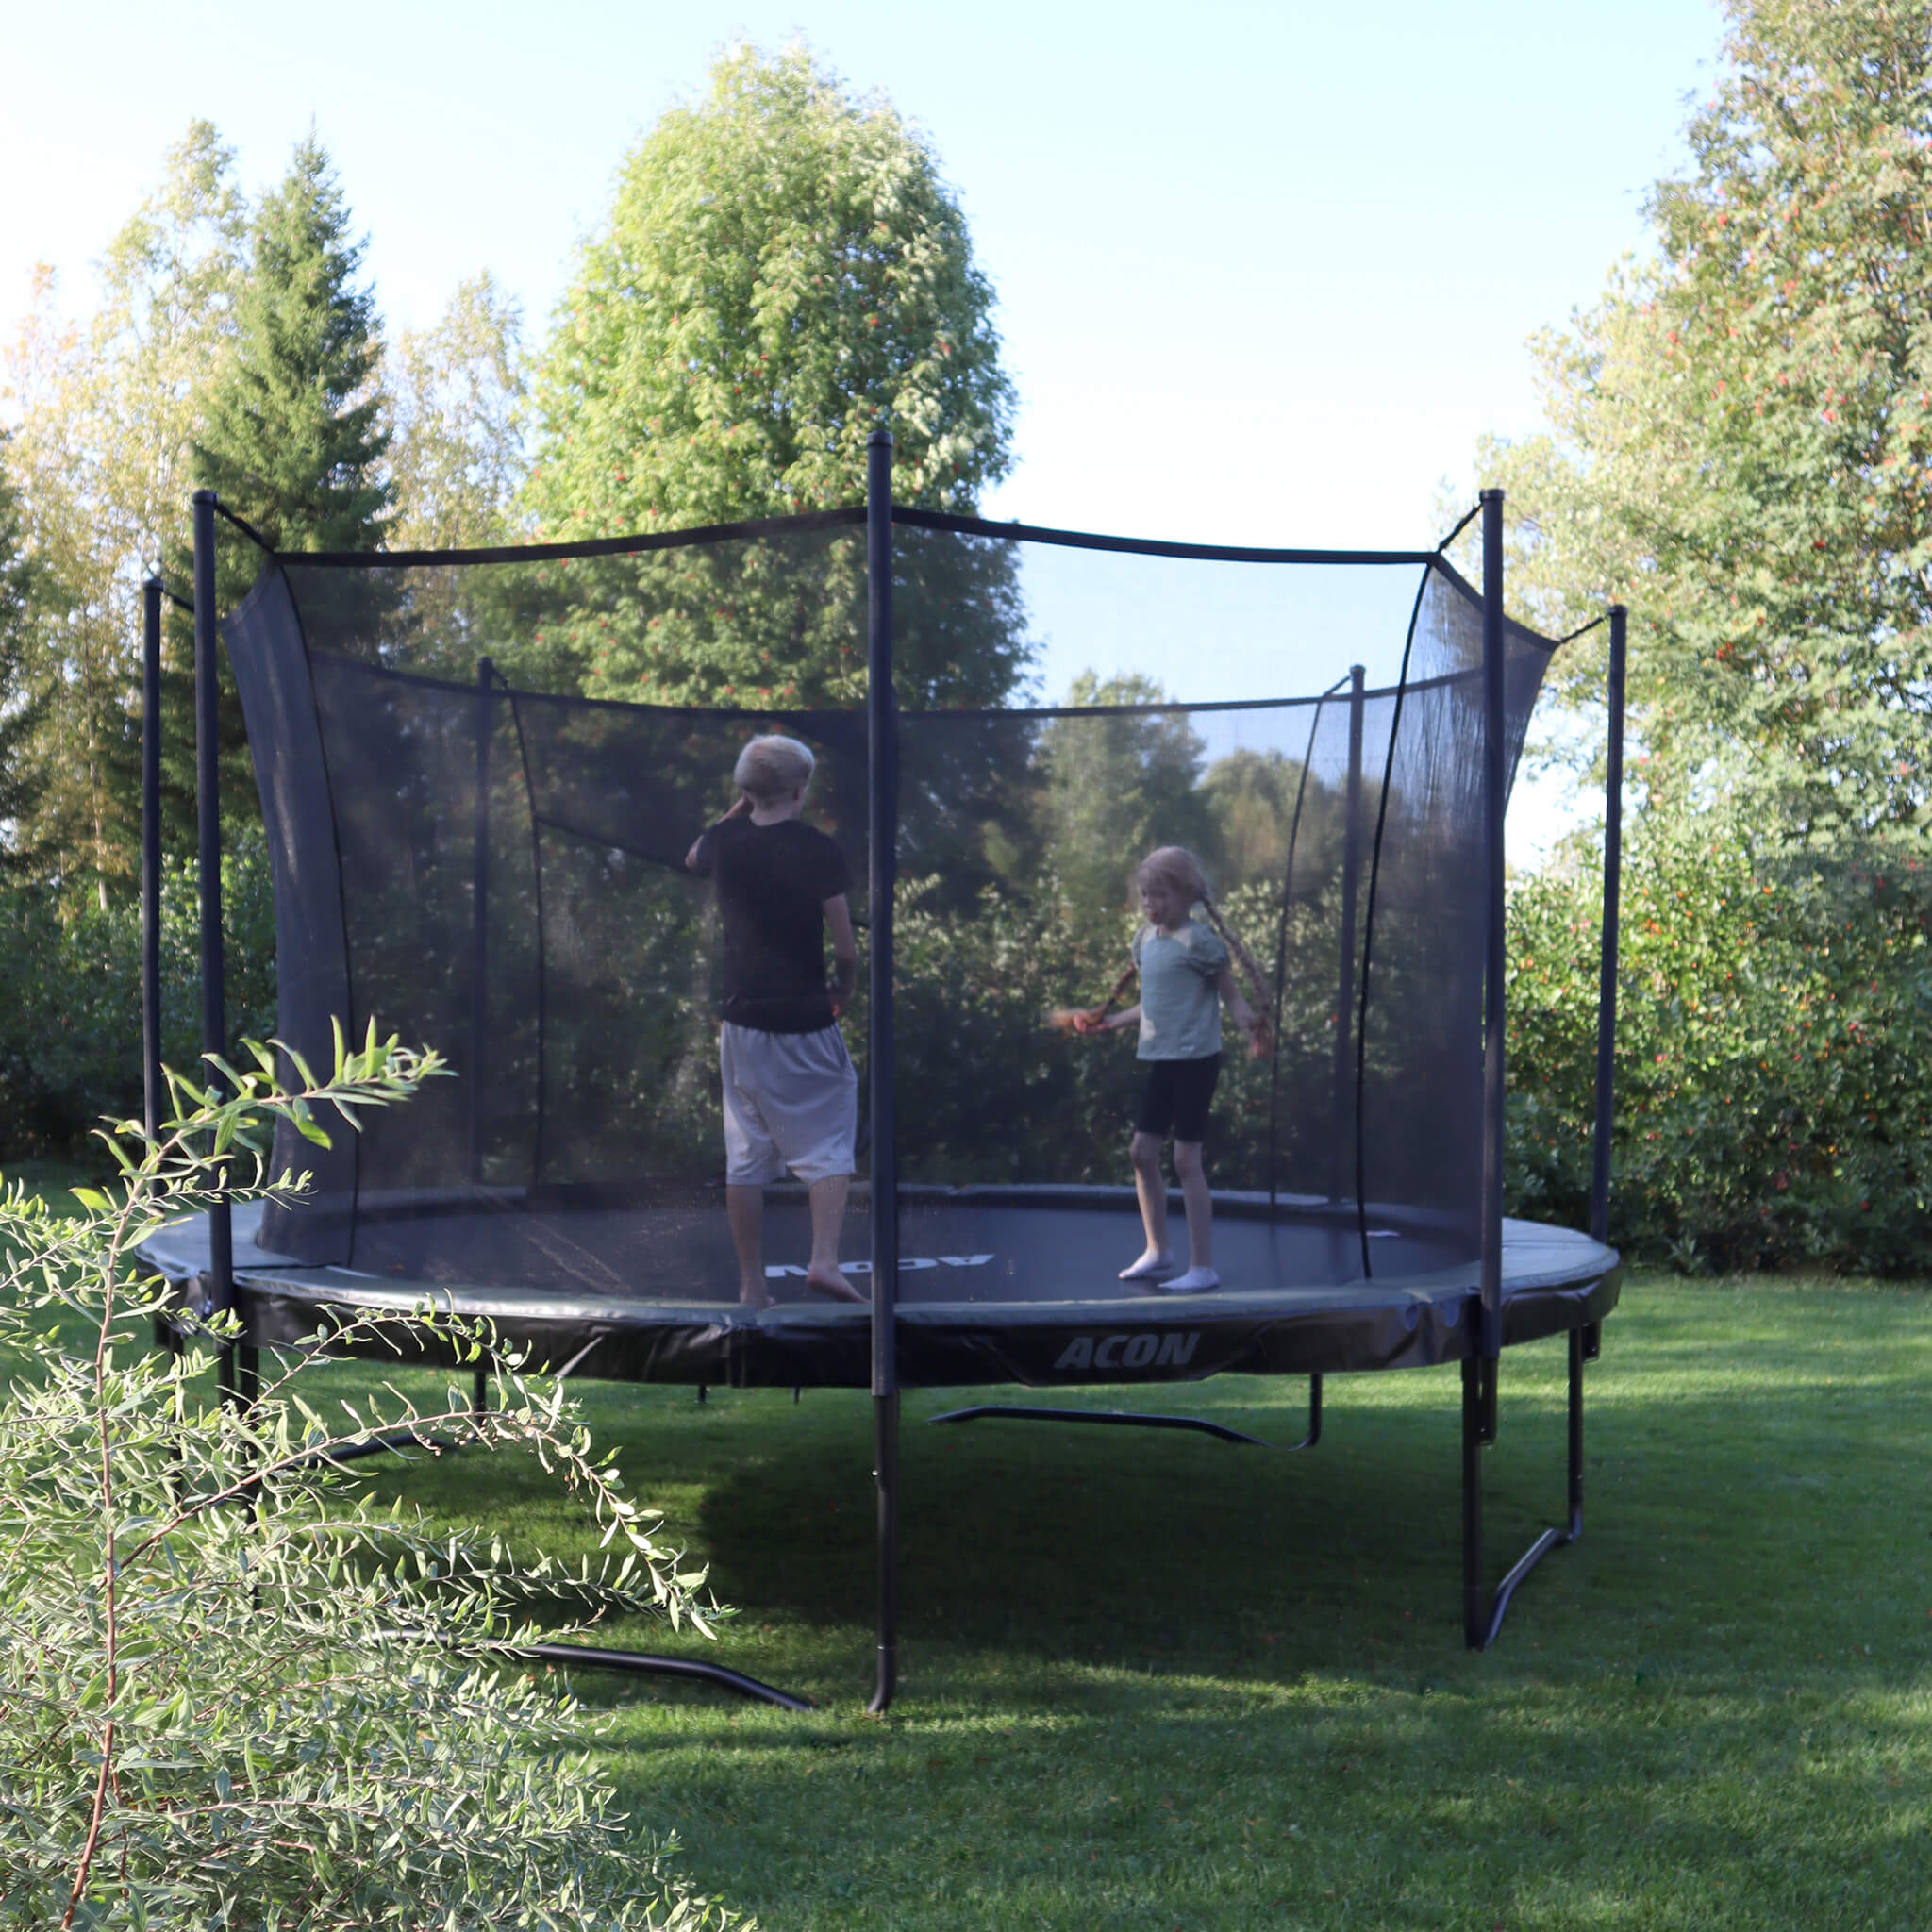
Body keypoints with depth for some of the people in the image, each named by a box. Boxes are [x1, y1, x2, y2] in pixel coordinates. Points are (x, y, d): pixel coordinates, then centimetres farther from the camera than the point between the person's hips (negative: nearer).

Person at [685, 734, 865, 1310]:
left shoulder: (724, 843, 3)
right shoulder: (817, 850, -10)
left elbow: (692, 857, 30)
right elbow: (846, 948, -12)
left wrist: (739, 808, 22)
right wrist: (843, 990, 8)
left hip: (741, 1020, 4)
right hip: (804, 1022, -4)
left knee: (745, 1159, 10)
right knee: (827, 1148, 5)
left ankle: (751, 1285, 13)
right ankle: (824, 1259, -11)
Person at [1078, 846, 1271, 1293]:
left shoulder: (1199, 942, -13)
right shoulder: (1145, 940, 11)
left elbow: (1230, 995, -12)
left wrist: (1252, 1028, -28)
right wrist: (1112, 1021, 25)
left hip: (1195, 1059, -8)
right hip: (1160, 1059, 8)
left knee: (1186, 1159, -7)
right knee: (1143, 1153, 12)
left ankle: (1203, 1267, 1)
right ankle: (1157, 1252, 27)